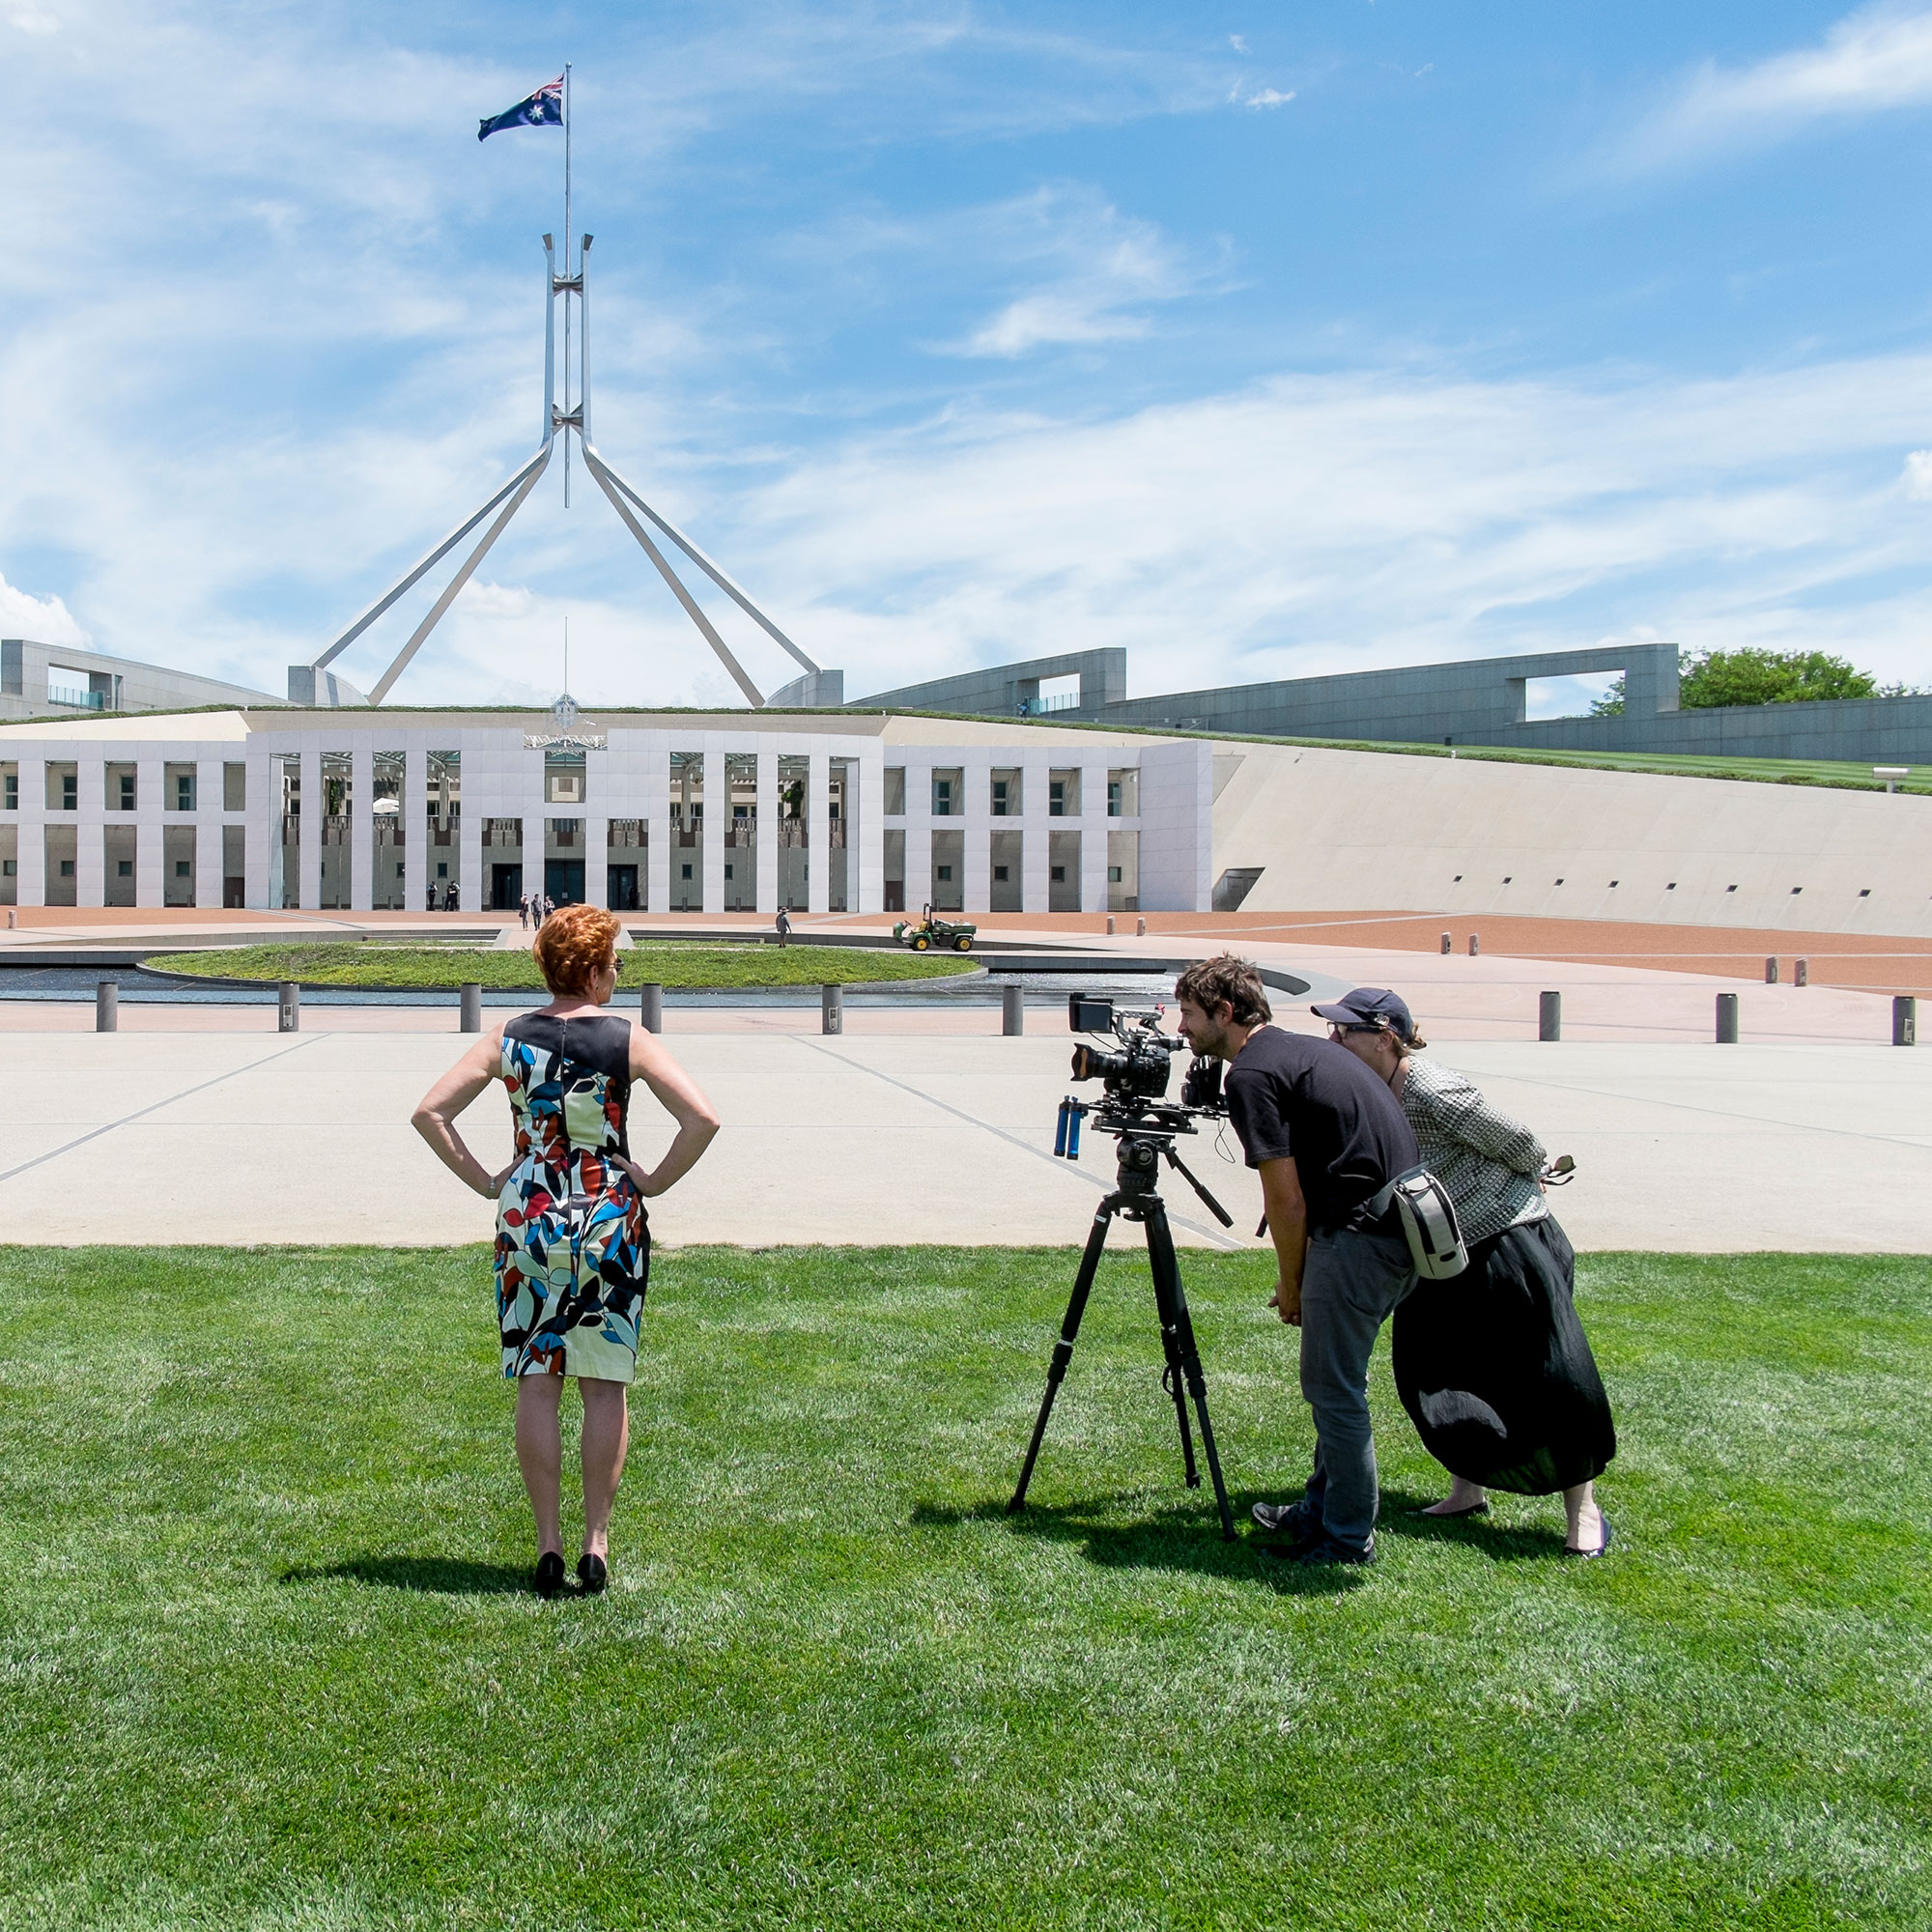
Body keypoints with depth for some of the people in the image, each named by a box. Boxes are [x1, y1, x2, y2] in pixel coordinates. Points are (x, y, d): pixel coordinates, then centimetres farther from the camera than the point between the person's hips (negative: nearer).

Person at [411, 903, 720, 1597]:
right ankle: (596, 1541, 9)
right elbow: (702, 1117, -12)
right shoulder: (628, 1040, -5)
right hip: (611, 1218, -1)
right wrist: (655, 1181, 0)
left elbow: (430, 1111, -1)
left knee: (536, 1385, 8)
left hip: (528, 1215, 2)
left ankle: (548, 1542, 11)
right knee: (606, 1383, 8)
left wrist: (483, 1180, 5)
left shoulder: (509, 1039, 1)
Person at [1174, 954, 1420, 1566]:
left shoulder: (1251, 1074, -10)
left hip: (1359, 1239, -10)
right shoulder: (1304, 1049, 19)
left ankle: (1347, 1540, 13)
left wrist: (1290, 1287, 3)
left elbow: (1286, 1200, -11)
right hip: (1403, 1231, 10)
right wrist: (1299, 1276, 22)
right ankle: (1319, 1511, 32)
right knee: (1337, 1380, 20)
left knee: (1333, 1388, 2)